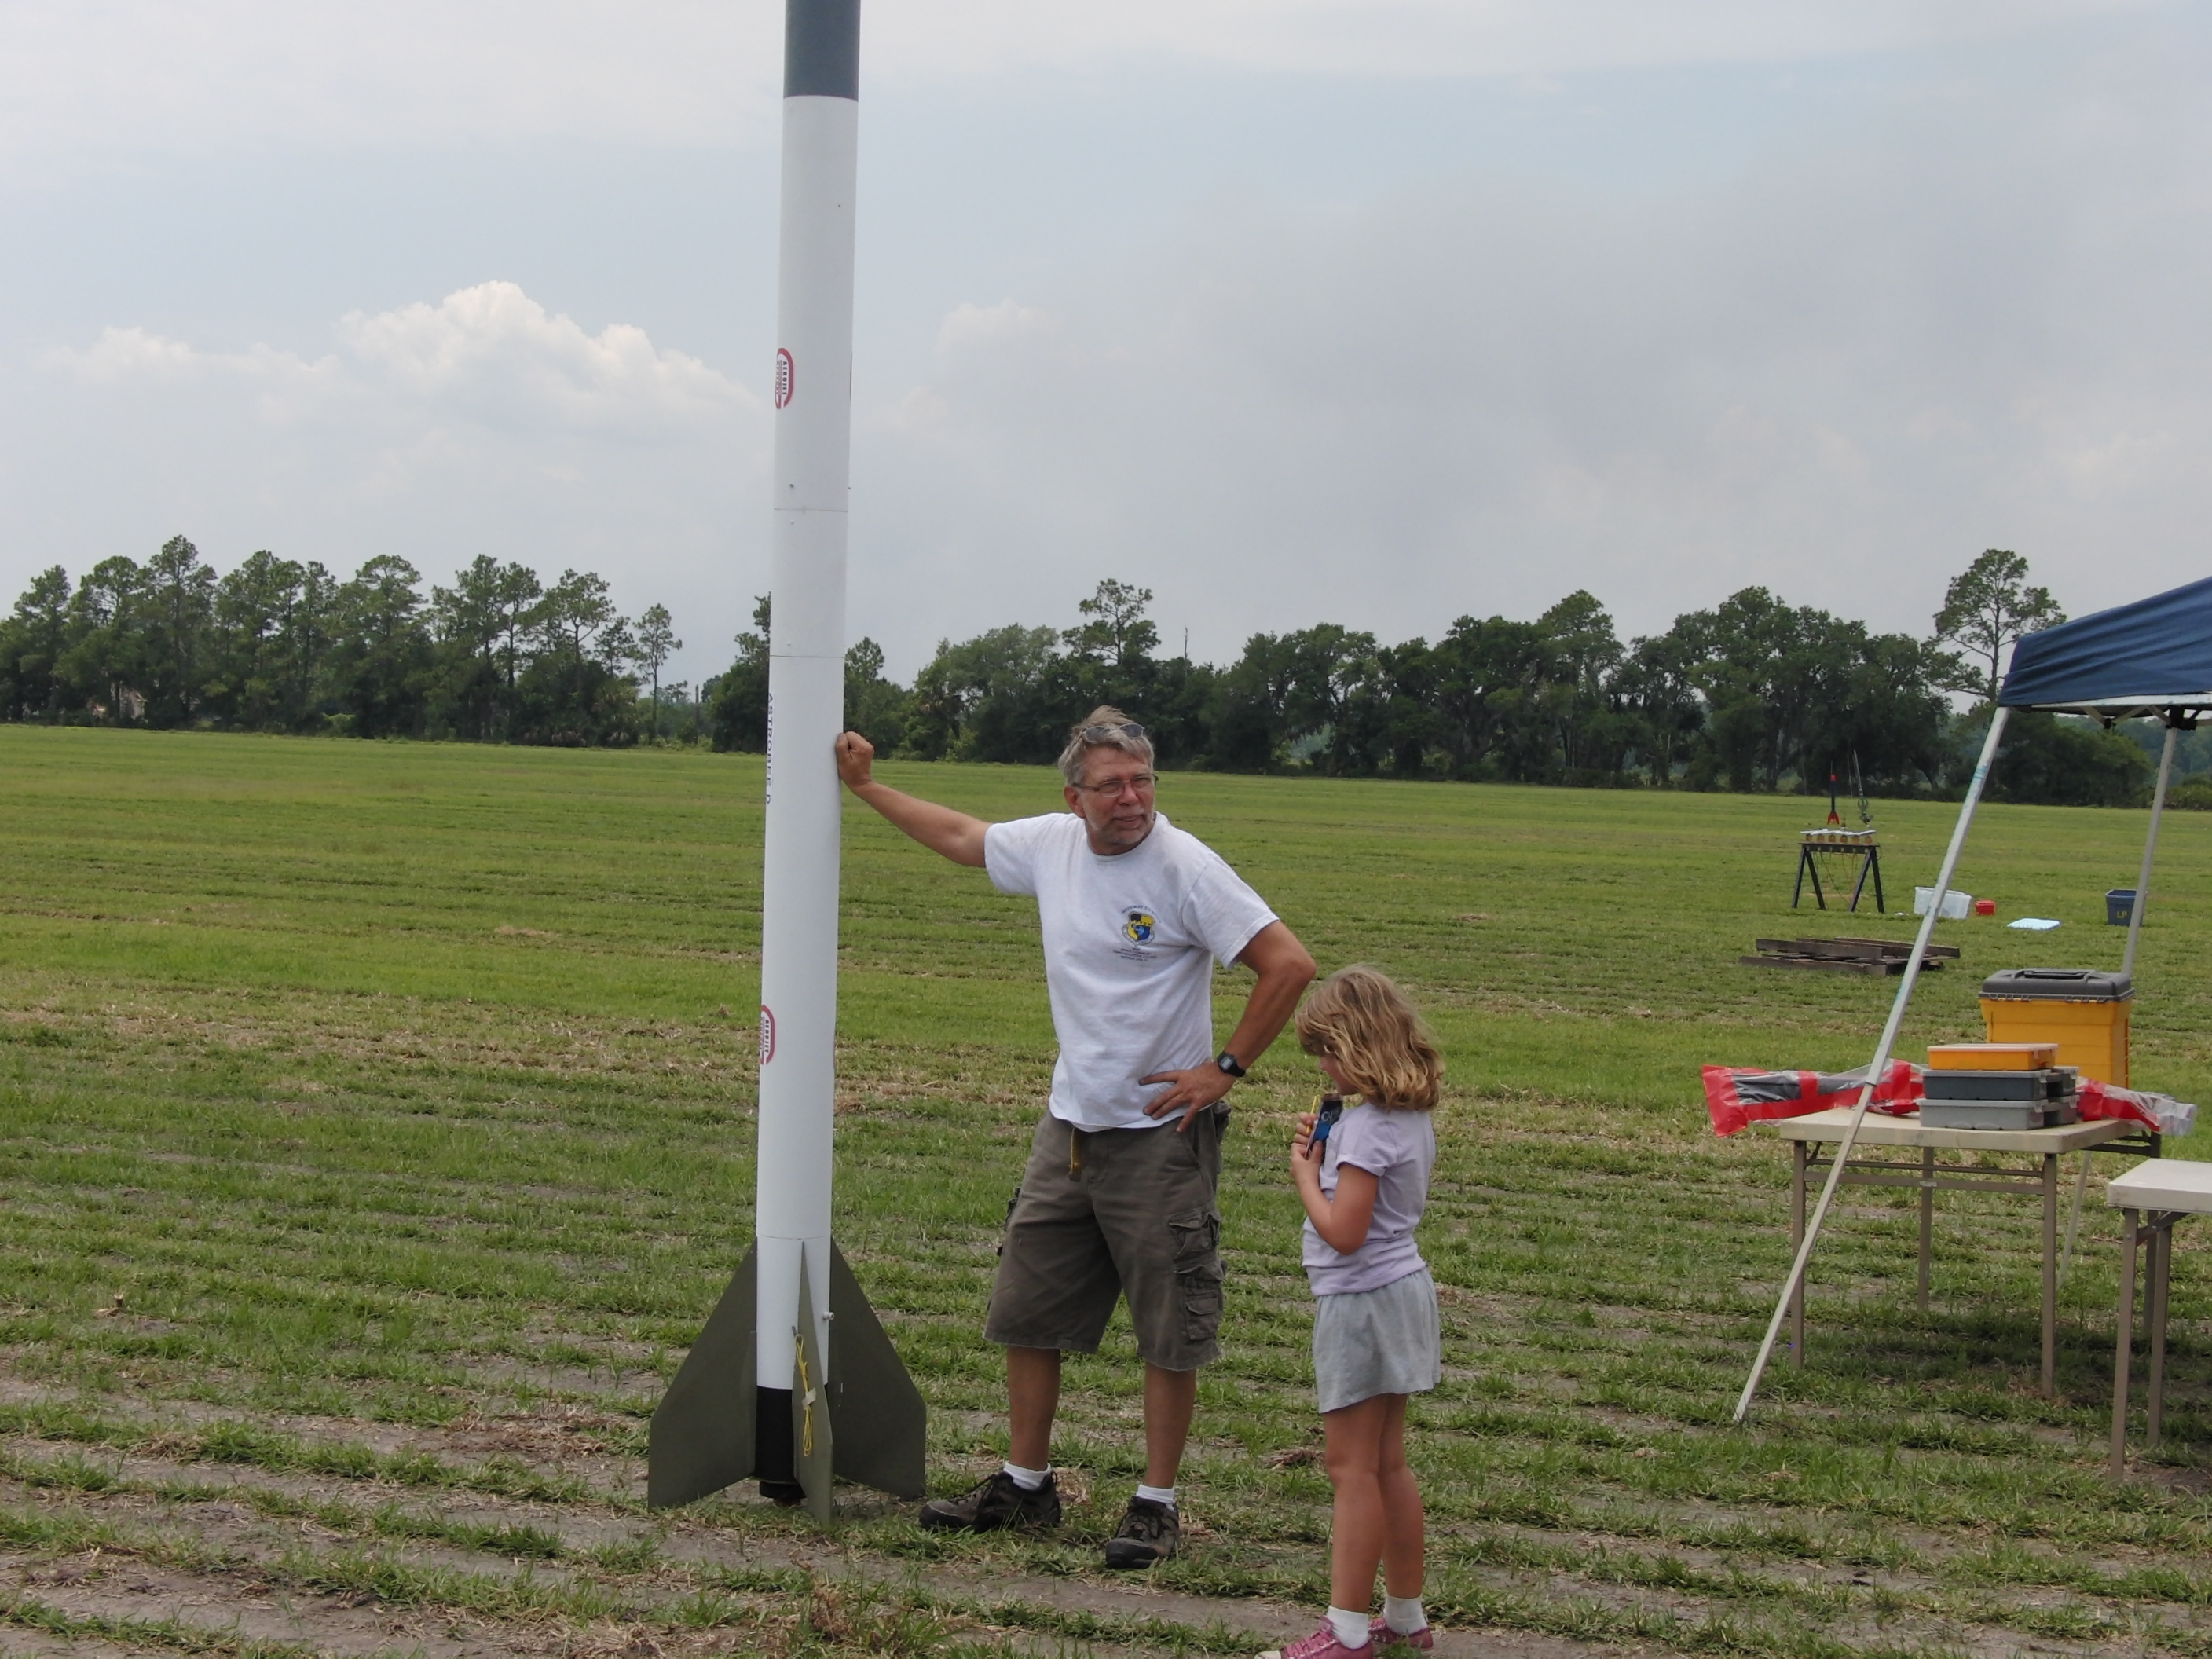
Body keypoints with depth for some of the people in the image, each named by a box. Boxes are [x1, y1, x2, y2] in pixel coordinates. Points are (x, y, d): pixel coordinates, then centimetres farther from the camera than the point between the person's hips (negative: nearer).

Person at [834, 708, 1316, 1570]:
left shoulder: (1185, 866, -16)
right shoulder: (1052, 844, 2)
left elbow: (1289, 964, -18)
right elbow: (960, 836, 23)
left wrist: (1224, 1068, -15)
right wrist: (864, 786, 26)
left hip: (1160, 1134, -7)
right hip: (1068, 1125, 7)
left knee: (1169, 1331, 1)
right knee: (1025, 1312, 13)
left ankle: (1155, 1503, 12)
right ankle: (1024, 1484, 27)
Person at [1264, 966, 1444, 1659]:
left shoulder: (1366, 1126, -22)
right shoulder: (1413, 1117, 6)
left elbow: (1344, 1232, -26)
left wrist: (1305, 1174, -11)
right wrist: (1328, 1155, 7)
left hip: (1362, 1301, -10)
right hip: (1403, 1290, 10)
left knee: (1351, 1467, -2)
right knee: (1386, 1466, 17)